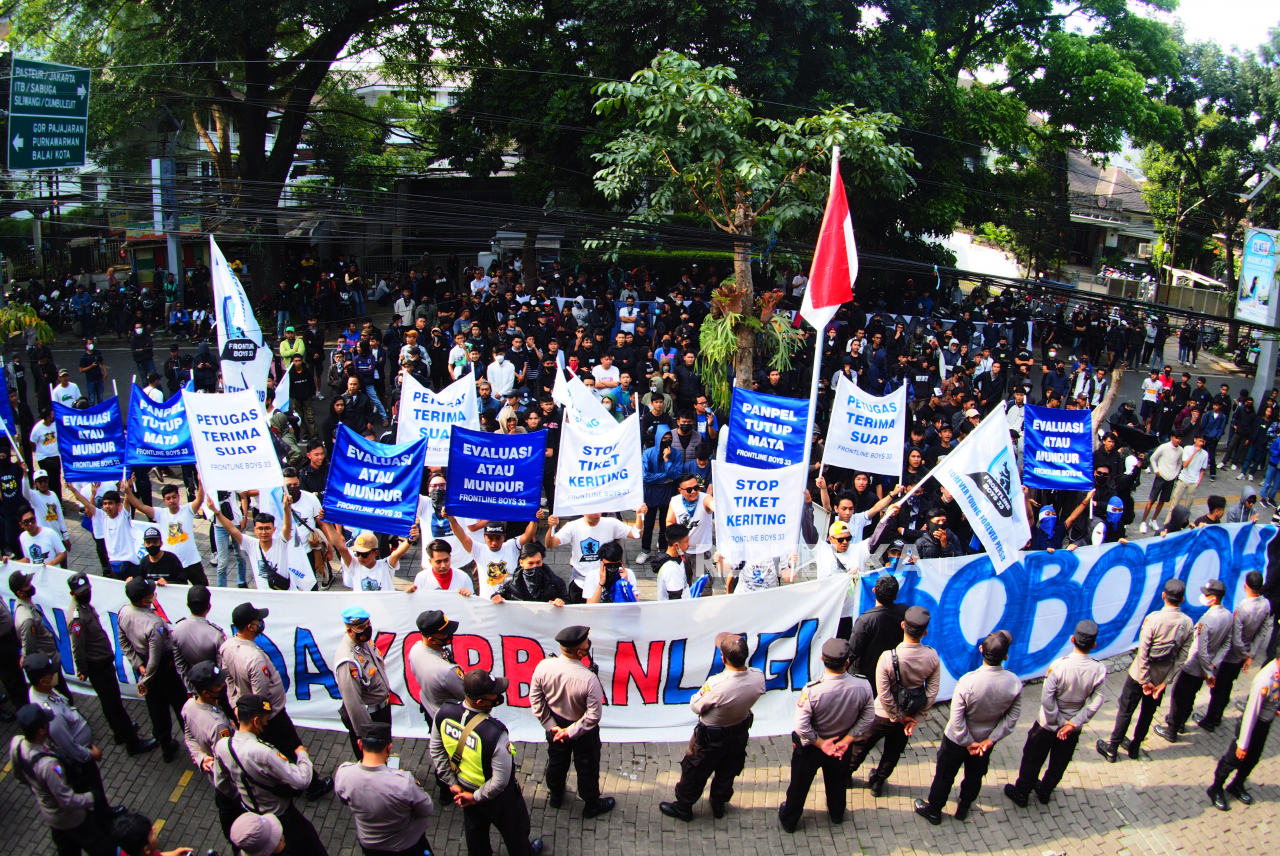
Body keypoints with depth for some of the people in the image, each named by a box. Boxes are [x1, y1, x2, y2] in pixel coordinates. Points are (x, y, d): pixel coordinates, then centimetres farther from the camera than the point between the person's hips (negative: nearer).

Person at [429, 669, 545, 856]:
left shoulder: (444, 713, -25)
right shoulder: (493, 732, -42)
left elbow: (436, 752, -7)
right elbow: (500, 782, -30)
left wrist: (452, 783, 1)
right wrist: (477, 797, -13)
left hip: (465, 788, 4)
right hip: (497, 797, -4)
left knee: (475, 828, 34)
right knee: (514, 830, 29)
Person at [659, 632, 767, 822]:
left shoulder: (716, 685, -41)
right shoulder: (758, 677, -27)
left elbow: (695, 707, -22)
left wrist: (701, 693, -5)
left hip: (711, 736, -4)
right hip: (740, 732, 5)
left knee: (695, 772, 20)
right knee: (728, 771, 29)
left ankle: (683, 807, 40)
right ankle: (719, 804, 50)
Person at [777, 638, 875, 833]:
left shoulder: (812, 690, -37)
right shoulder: (863, 686, -28)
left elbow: (801, 726, -29)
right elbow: (868, 718, -15)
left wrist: (820, 743, -15)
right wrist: (846, 740, -10)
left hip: (811, 745, -3)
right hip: (842, 744, 3)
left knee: (799, 784, 23)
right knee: (837, 782, 32)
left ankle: (789, 820, 44)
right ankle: (837, 814, 57)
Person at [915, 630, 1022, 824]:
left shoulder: (967, 681, -35)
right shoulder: (1014, 683, -26)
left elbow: (957, 718, -26)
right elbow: (1012, 716, -14)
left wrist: (968, 742, -11)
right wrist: (991, 739, -8)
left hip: (957, 740, -3)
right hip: (986, 740, 3)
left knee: (944, 776, 20)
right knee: (975, 776, 28)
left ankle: (933, 810, 39)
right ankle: (963, 808, 50)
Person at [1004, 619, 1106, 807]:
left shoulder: (1059, 665, -29)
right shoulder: (1099, 670, -21)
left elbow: (1046, 698, -25)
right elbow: (1095, 703, -18)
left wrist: (1058, 722, -12)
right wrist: (1074, 723, -13)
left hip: (1048, 724, -3)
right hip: (1073, 728, 3)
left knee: (1033, 759, 18)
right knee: (1060, 763, 26)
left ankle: (1021, 793, 35)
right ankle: (1045, 791, 46)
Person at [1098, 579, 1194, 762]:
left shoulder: (1153, 618, -23)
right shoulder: (1188, 623, -11)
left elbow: (1143, 652, -21)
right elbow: (1181, 658, -9)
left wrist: (1144, 680, -12)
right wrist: (1165, 682, -5)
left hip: (1139, 675, -4)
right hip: (1161, 678, 4)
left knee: (1125, 711, 10)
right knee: (1148, 713, 21)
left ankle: (1112, 750, 20)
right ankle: (1135, 748, 35)